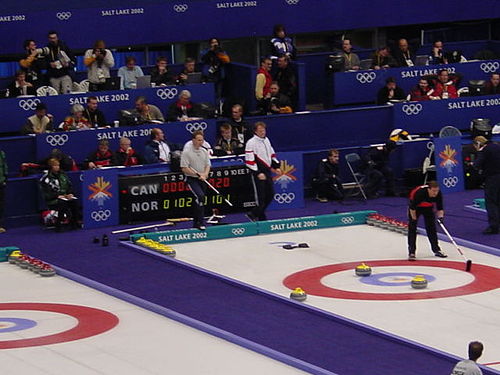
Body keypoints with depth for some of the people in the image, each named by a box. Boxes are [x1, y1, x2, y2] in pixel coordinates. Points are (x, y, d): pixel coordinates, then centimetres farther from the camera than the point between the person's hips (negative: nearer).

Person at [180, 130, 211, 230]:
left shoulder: (204, 151, 8)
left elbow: (208, 165, 12)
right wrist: (198, 174, -16)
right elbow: (184, 169, -13)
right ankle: (201, 222, -24)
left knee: (198, 201, 11)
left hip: (202, 180, 6)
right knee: (200, 196, -25)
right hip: (192, 179, -6)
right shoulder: (186, 153, -11)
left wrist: (204, 174, -10)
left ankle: (196, 223, 22)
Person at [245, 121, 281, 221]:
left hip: (267, 171, 8)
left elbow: (272, 154, 22)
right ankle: (261, 217, 4)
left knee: (270, 194, 9)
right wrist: (258, 173, -21)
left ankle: (254, 214, 17)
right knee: (261, 196, -6)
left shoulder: (266, 140, 10)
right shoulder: (251, 143, -14)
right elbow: (249, 161, -17)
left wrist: (276, 167, 13)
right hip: (257, 173, -8)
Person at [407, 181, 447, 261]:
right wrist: (414, 219, -22)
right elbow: (412, 207, -30)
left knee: (431, 227, 6)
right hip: (415, 206, -4)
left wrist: (440, 216, -32)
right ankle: (411, 252, -13)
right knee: (412, 228, -12)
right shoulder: (420, 192, -40)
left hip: (428, 207, 4)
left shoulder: (438, 194, -26)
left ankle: (436, 250, 17)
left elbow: (440, 208, -14)